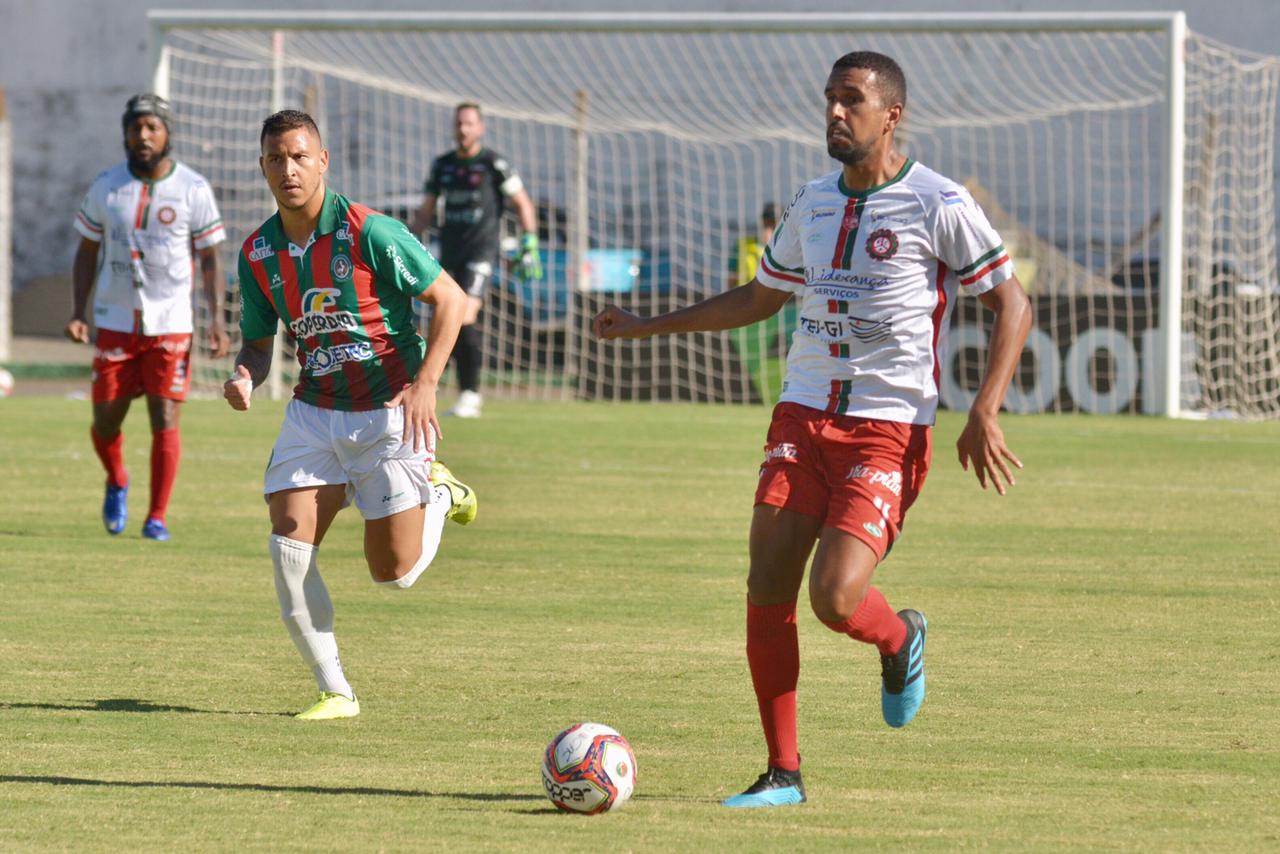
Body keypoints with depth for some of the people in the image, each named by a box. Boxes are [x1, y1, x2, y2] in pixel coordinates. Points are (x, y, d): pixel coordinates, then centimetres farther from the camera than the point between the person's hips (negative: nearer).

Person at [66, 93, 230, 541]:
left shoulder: (194, 190, -3)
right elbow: (87, 252, 9)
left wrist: (217, 321, -7)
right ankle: (117, 483, 34)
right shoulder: (106, 187, 1)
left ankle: (157, 517, 2)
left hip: (171, 324, -2)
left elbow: (209, 259, 2)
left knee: (164, 421, -8)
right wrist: (78, 313, -1)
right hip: (116, 323, 2)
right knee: (105, 423, 2)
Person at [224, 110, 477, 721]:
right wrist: (245, 377, -12)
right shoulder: (258, 254, 0)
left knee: (393, 572, -3)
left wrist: (425, 384, -20)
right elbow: (258, 341, 12)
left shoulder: (369, 233, -16)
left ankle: (439, 493, 31)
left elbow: (450, 298, -11)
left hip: (388, 412, -4)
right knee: (288, 543, -13)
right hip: (313, 412, 4)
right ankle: (335, 691, 0)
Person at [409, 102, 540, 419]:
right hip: (449, 255, 6)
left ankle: (471, 395, -16)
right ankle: (467, 396, 12)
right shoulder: (442, 164, 11)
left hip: (481, 252, -6)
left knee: (464, 319, -20)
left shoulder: (493, 163, -4)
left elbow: (523, 205, 2)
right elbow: (425, 214, 20)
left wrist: (529, 247, -4)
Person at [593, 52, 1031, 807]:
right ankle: (783, 773, 5)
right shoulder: (814, 204, 12)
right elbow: (758, 298, 26)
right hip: (803, 416, 6)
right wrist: (648, 326, 22)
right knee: (767, 590, -5)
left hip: (889, 428, -5)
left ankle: (901, 640, 19)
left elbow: (1013, 306, -4)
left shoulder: (938, 206, -6)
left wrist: (984, 416, -13)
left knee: (835, 597, -18)